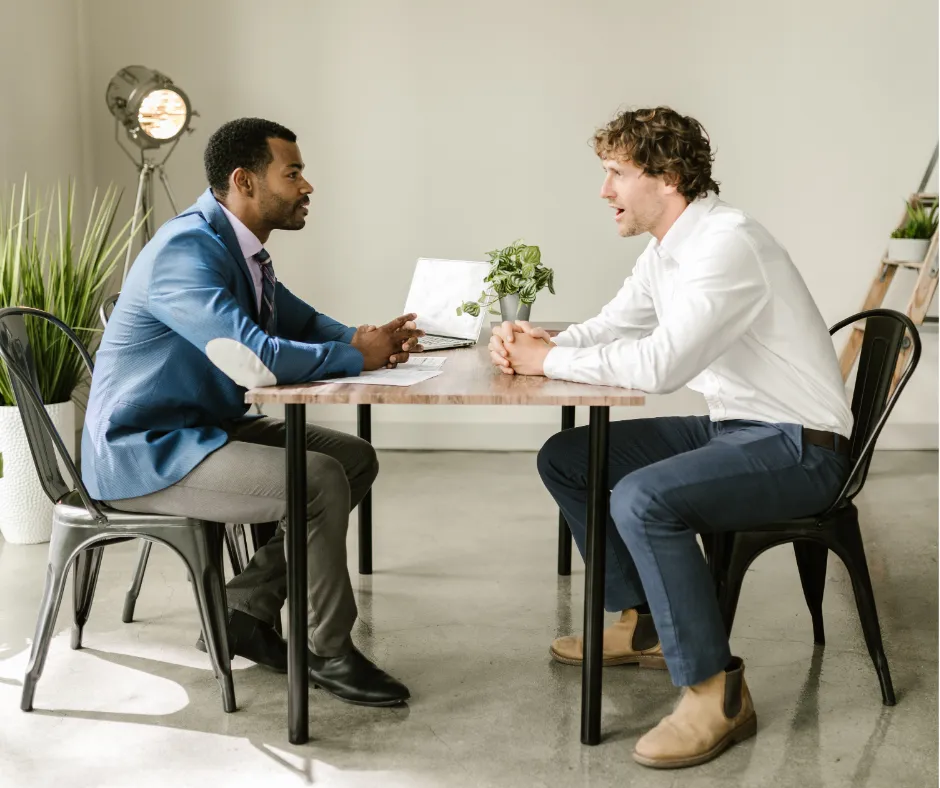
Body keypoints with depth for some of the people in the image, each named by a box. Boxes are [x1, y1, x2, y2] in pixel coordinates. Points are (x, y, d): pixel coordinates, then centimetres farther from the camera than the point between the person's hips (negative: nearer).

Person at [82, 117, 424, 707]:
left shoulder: (240, 247, 9)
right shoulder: (187, 250, -23)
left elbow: (305, 322, 16)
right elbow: (256, 360, -34)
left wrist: (370, 341, -7)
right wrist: (358, 356, -18)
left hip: (206, 427, 10)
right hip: (145, 453, -10)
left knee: (356, 459, 7)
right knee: (320, 481, -24)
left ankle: (245, 610, 11)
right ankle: (330, 653, -4)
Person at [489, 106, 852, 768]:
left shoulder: (727, 242, -22)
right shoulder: (666, 251, 8)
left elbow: (660, 365, -32)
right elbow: (605, 330, 15)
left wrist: (551, 360, -20)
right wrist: (532, 344, -6)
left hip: (798, 447, -10)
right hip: (731, 428, 10)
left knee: (642, 497, -33)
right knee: (566, 458, 9)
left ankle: (718, 693, -18)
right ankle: (643, 624, 20)